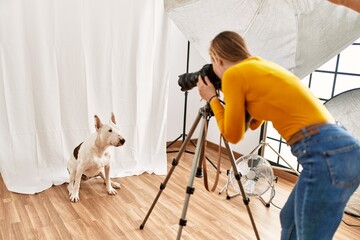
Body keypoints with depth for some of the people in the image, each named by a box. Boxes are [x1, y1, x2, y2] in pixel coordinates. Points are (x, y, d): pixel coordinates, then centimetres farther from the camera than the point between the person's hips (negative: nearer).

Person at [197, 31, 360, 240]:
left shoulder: (233, 74, -3)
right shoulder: (262, 67, 22)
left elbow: (233, 135, 4)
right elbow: (252, 122, 32)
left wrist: (212, 98, 15)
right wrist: (218, 99, 29)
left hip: (326, 156, -9)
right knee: (291, 220, 25)